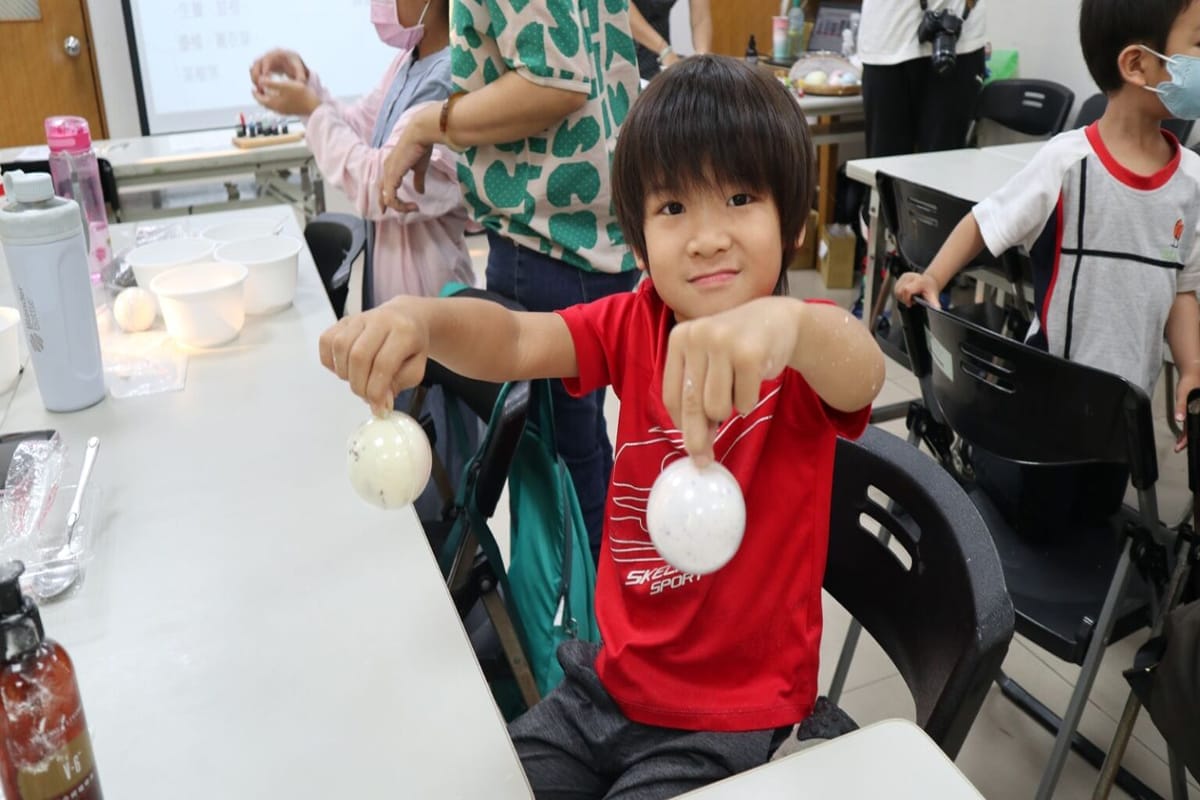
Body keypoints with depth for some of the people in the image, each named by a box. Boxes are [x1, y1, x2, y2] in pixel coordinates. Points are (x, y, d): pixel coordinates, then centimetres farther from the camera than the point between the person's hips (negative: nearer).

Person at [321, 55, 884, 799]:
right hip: (612, 680, 4)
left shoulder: (803, 344, -17)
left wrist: (782, 323, -62)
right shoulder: (634, 324, -3)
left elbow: (863, 374, -39)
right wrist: (421, 316, -40)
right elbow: (515, 342, -18)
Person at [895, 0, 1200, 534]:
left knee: (1097, 510, 23)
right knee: (1036, 515, 12)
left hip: (1129, 391, 5)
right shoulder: (1068, 161, -20)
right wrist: (933, 278, -27)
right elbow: (985, 223, -11)